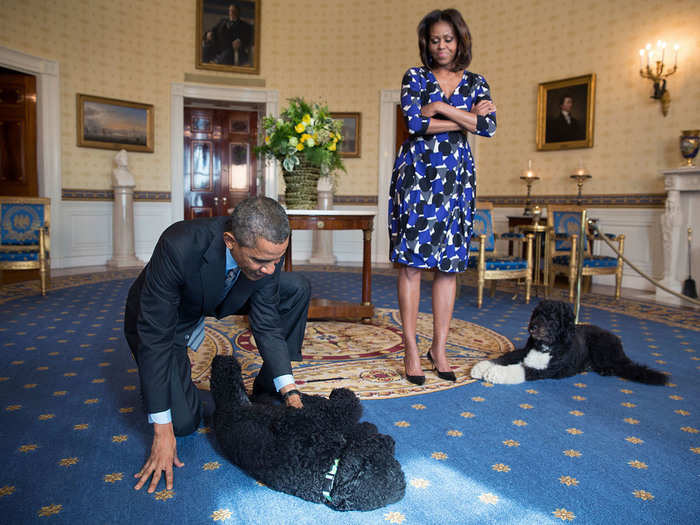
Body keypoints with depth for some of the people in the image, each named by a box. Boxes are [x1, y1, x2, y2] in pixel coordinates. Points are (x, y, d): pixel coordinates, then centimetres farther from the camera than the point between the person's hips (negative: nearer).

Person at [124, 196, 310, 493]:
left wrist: (289, 392, -23)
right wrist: (163, 430, -33)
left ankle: (266, 392, 3)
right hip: (164, 313, -4)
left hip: (219, 298, 5)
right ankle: (153, 381, 20)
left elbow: (267, 324, -16)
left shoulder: (267, 250, -27)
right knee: (184, 422, -13)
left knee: (297, 289, -12)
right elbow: (155, 337, -35)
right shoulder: (179, 247, -41)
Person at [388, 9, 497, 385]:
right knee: (412, 262, -6)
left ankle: (439, 347, 13)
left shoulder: (476, 83, 14)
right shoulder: (415, 77, 8)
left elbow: (489, 126, -3)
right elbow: (414, 122, -9)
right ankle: (411, 350, 3)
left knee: (449, 264, 2)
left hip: (456, 178, 3)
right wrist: (467, 119, -4)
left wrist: (443, 108, -6)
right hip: (416, 174, -2)